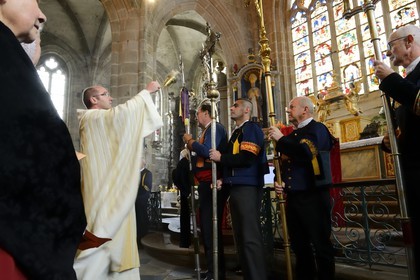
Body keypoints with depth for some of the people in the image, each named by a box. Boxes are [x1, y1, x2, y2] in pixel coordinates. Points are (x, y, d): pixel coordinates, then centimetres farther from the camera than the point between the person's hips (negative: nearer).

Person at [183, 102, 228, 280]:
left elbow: (207, 151, -24)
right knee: (206, 225, 16)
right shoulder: (207, 131, 19)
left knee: (211, 226, -6)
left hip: (212, 183, -10)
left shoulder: (215, 127, -9)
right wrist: (191, 145, 10)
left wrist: (190, 141, -10)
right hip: (206, 184, 10)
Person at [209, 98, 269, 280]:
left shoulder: (252, 129, -5)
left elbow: (246, 159, -19)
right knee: (241, 237, 13)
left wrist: (221, 158, -9)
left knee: (250, 237, -8)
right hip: (235, 188, 9)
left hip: (247, 188, -9)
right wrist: (224, 180, 9)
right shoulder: (236, 132, 23)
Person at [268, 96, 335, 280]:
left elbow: (307, 152, -25)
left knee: (321, 244, 1)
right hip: (293, 196, 8)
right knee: (299, 245, 15)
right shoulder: (293, 135, 19)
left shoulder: (317, 129, -5)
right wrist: (279, 182, 7)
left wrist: (280, 139, -17)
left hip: (313, 196, -8)